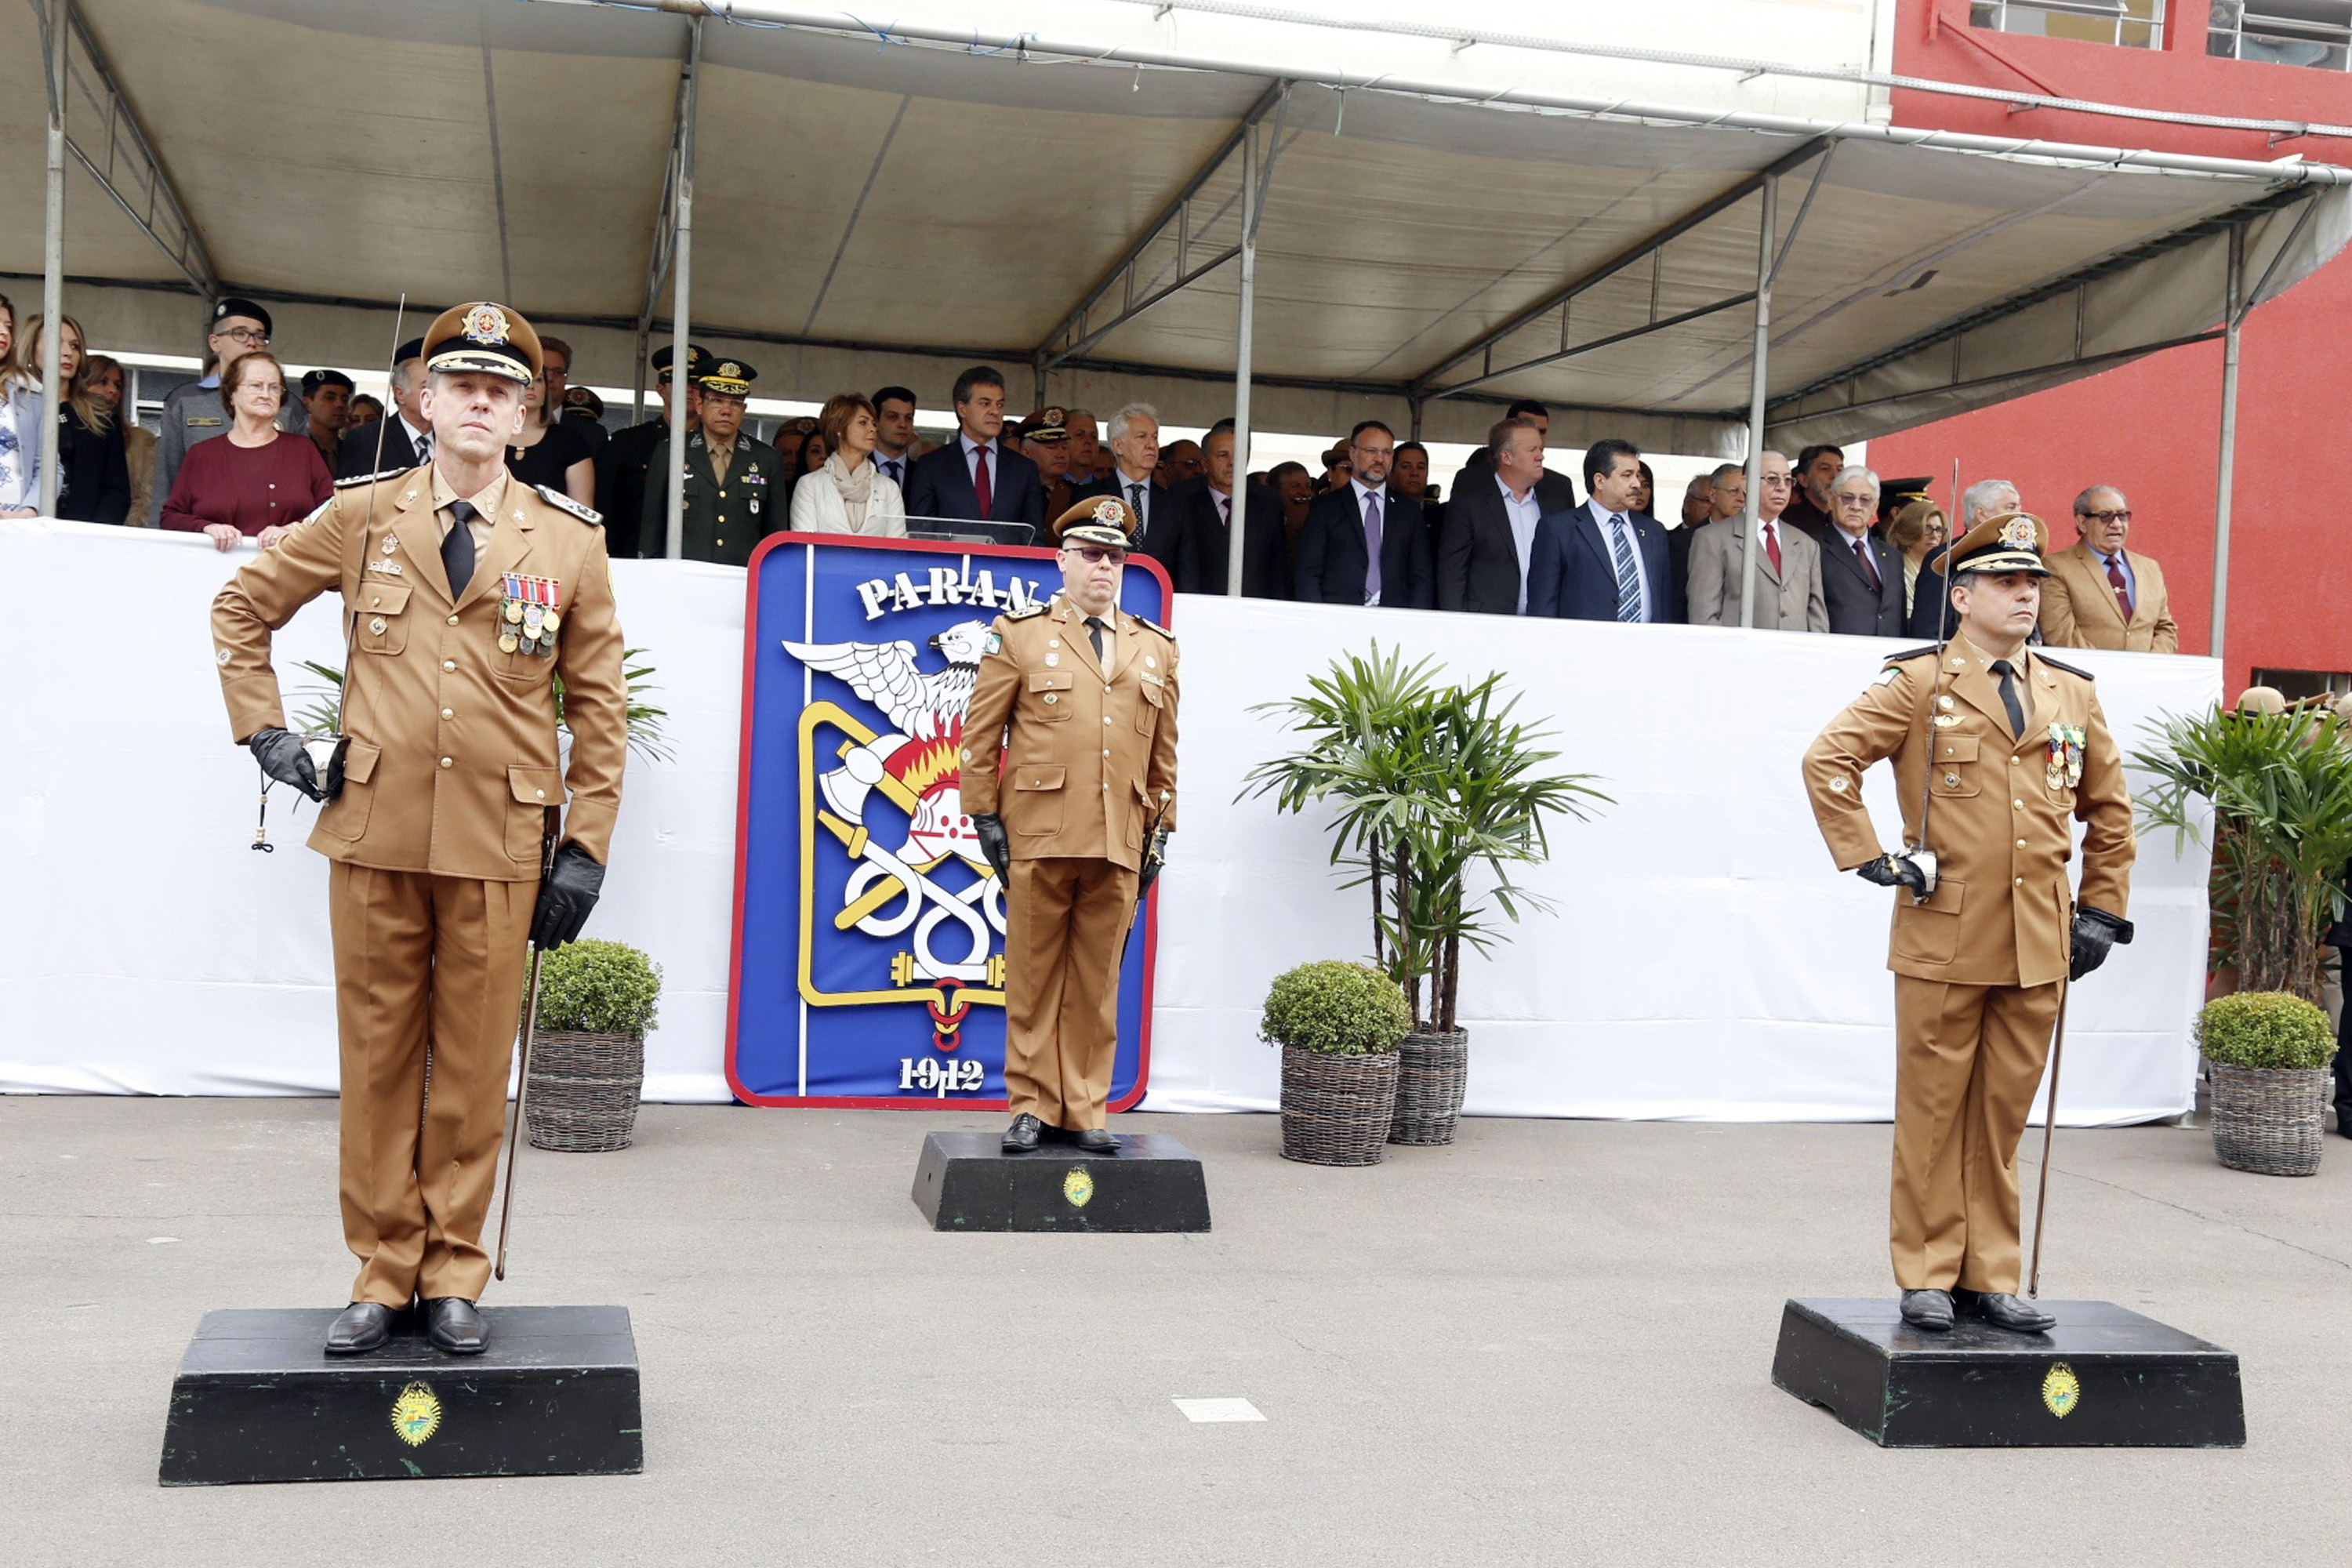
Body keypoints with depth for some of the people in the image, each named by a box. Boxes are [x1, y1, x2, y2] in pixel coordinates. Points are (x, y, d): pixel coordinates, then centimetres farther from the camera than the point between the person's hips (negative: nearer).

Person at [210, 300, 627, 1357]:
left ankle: (453, 1278, 17)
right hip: (374, 832, 1)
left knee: (475, 1068, 5)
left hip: (500, 844, -1)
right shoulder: (361, 517, 7)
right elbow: (243, 607, 19)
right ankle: (381, 1273, 19)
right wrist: (262, 726, 6)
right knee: (376, 1059, 7)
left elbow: (599, 705, 5)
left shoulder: (569, 540, 5)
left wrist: (585, 849, 0)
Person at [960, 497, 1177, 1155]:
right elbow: (980, 735, 4)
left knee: (1097, 984, 6)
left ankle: (1085, 1110, 14)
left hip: (1118, 846, 2)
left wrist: (1160, 829, 12)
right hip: (1038, 837, -2)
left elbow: (1164, 752, 17)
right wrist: (986, 817, -1)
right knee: (1034, 977, 3)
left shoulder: (1157, 649, 15)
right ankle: (1032, 1107, 12)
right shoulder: (1018, 633, 6)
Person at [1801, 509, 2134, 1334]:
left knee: (2003, 1117, 10)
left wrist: (2103, 911, 16)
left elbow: (2109, 808, 21)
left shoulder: (2074, 695, 13)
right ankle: (1928, 1277, 12)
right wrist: (1870, 858, -11)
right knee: (1933, 1113, 4)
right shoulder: (1917, 682, -1)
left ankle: (1990, 1277, 18)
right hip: (1943, 938, -4)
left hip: (2039, 947, 4)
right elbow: (1828, 761, -7)